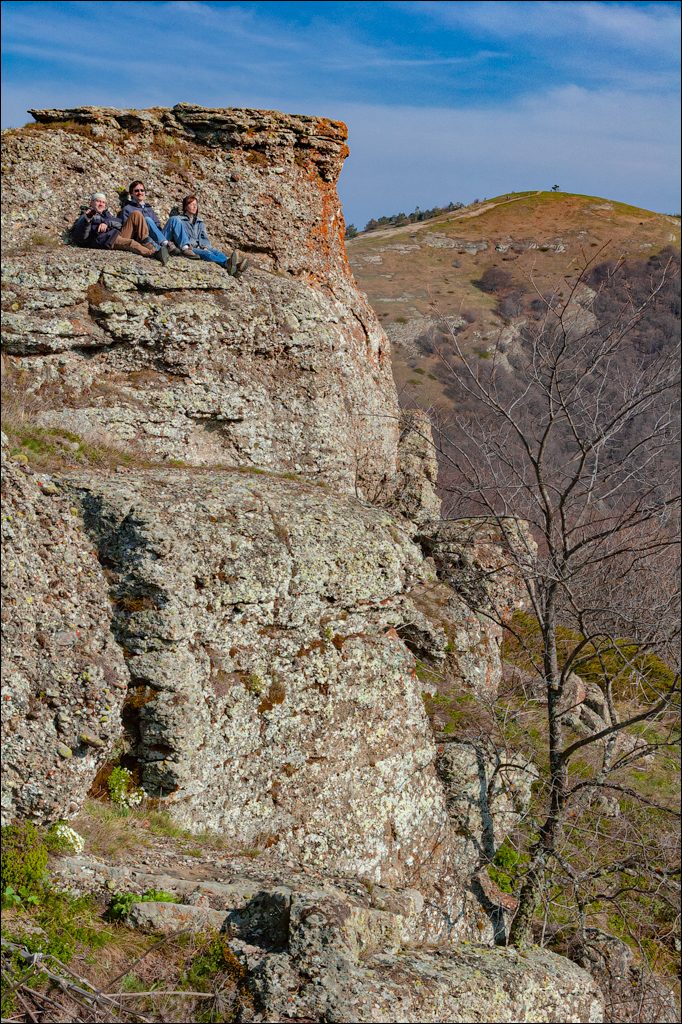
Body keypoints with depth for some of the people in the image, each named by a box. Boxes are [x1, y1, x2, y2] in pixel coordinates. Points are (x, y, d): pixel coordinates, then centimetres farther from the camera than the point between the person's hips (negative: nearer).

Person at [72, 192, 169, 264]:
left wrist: (106, 222, -9)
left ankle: (148, 244, -23)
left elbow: (119, 223, 11)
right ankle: (154, 253, -58)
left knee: (136, 214, -8)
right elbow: (80, 238, -1)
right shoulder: (85, 216, 21)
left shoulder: (106, 214, 37)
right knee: (131, 243, -37)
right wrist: (87, 221, -18)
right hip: (108, 240, -6)